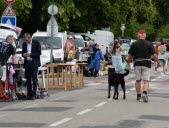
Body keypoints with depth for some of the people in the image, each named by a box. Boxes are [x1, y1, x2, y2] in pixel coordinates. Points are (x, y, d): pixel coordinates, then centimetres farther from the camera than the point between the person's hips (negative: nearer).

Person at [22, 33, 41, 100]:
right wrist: (24, 55, -8)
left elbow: (39, 53, -8)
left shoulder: (36, 43, -4)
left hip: (34, 63, -5)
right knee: (28, 79, 6)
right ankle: (29, 94, 11)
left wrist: (30, 54, -16)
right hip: (27, 63, 5)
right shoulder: (24, 44, 11)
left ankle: (34, 95, -7)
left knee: (34, 79, -6)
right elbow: (23, 53, 17)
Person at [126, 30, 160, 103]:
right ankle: (145, 93, -24)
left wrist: (128, 62, 21)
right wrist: (158, 62, 9)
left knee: (138, 80, 12)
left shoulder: (134, 44, -1)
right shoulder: (149, 44, -3)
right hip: (146, 64, -1)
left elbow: (130, 56, 2)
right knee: (146, 80, -2)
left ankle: (139, 96, 16)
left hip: (137, 64, 1)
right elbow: (154, 55, -4)